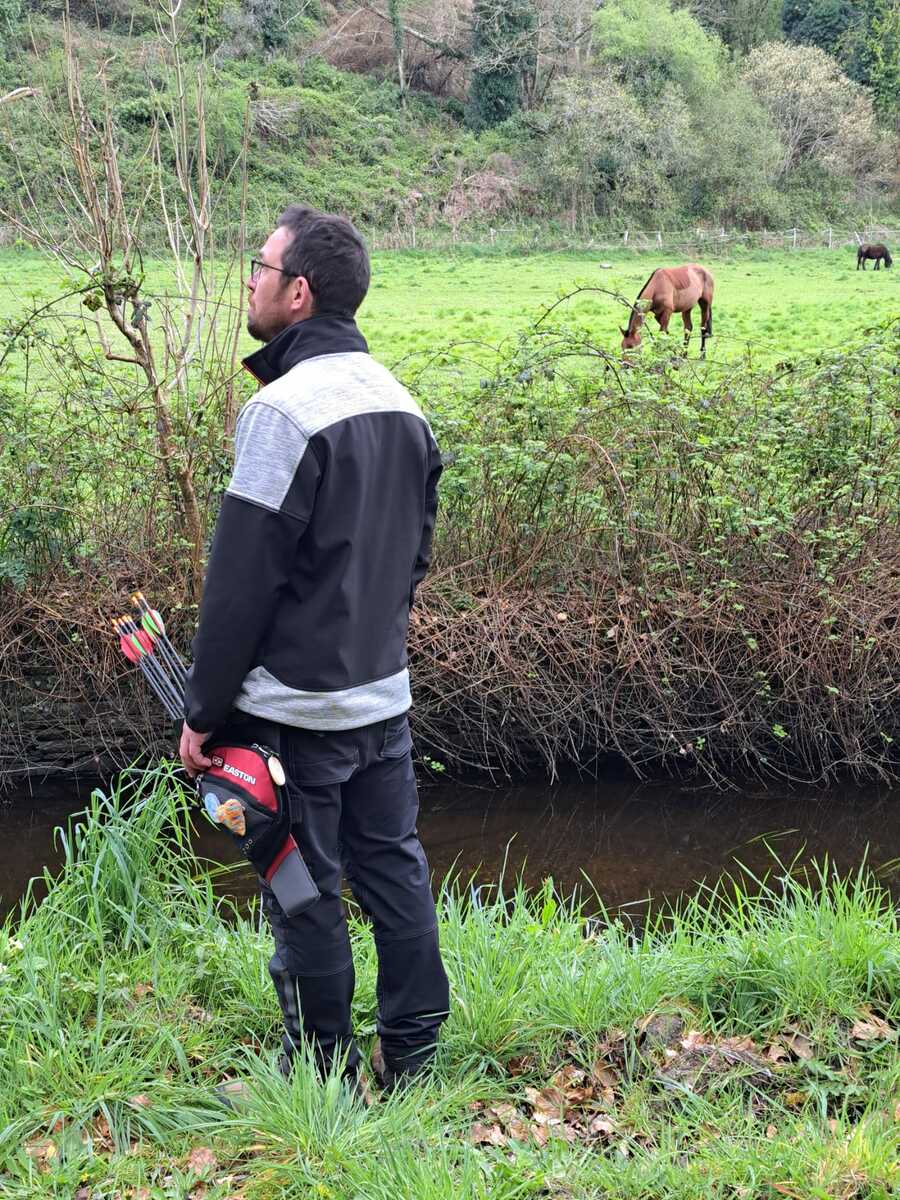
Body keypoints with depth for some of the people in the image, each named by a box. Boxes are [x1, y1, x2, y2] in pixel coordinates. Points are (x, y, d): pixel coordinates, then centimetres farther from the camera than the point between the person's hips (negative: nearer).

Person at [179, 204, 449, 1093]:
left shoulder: (285, 409, -20)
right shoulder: (399, 402, 7)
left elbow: (242, 578, -19)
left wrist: (204, 710, -12)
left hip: (298, 707, -8)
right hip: (385, 694, 8)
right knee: (392, 868, 15)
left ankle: (323, 1072, 17)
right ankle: (411, 1057, 25)